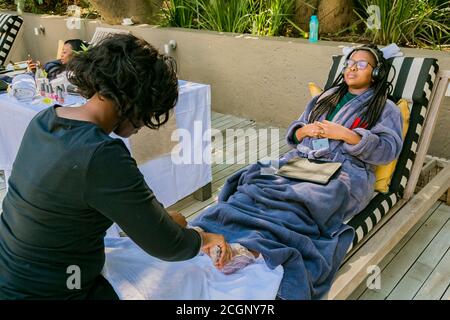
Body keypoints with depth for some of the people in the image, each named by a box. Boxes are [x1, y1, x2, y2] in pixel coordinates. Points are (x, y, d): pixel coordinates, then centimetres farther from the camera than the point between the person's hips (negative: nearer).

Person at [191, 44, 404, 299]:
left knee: (301, 199, -37)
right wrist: (304, 130, 4)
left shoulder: (386, 108, 17)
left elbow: (389, 150, 0)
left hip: (344, 171, -4)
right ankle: (203, 231, -48)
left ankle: (250, 247, -59)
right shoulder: (326, 98, 31)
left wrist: (345, 134, -8)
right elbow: (294, 134, 28)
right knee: (257, 184, -28)